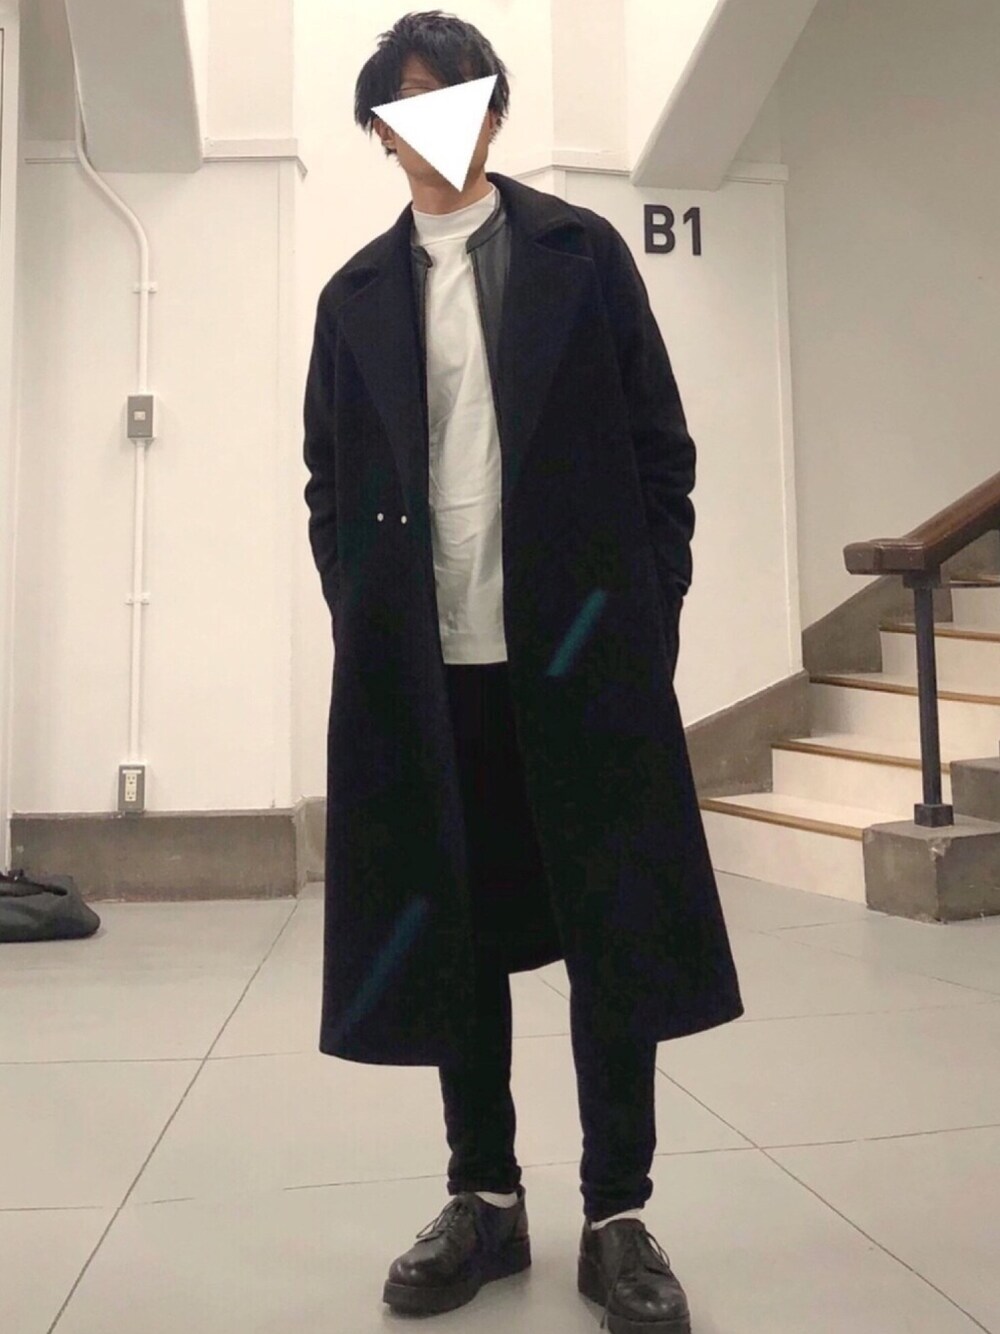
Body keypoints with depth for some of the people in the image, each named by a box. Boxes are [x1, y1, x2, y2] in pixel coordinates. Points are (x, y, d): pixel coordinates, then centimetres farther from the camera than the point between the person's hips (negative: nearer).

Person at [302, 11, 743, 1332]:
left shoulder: (582, 251, 9)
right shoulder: (356, 295, 15)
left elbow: (660, 446, 5)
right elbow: (329, 485, 13)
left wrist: (650, 615, -3)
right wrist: (363, 624, 1)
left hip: (582, 644, -1)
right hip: (422, 661, 2)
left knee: (615, 928, 1)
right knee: (451, 935, 6)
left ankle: (618, 1217, 14)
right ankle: (486, 1199, 21)